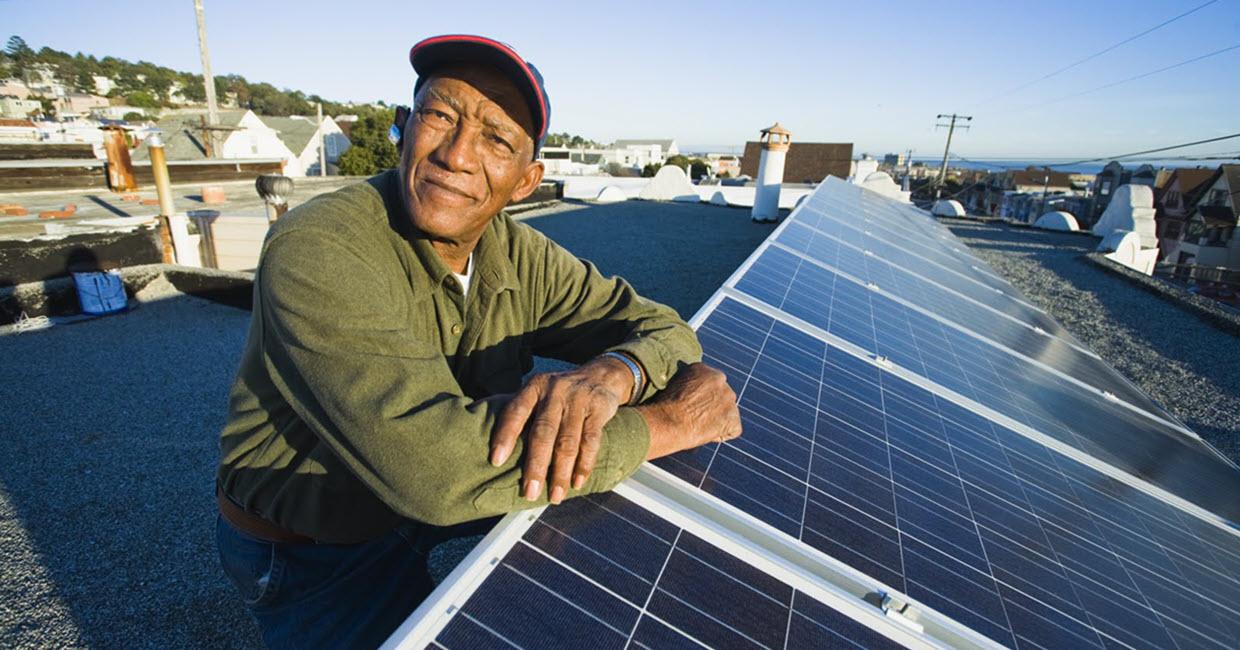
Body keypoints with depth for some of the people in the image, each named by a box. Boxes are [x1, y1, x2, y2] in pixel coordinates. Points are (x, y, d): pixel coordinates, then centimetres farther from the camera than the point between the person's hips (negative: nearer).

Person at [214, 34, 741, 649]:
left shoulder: (518, 256, -11)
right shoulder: (316, 252, -31)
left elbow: (661, 327, -11)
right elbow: (436, 466, -41)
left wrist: (609, 376, -36)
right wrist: (668, 422, -34)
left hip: (430, 501, 5)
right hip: (307, 554, -4)